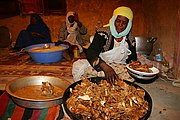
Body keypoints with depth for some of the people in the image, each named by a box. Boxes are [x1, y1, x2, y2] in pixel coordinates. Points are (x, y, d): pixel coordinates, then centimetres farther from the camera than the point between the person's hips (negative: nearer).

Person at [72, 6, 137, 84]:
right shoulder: (103, 33, -10)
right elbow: (90, 53, -24)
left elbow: (133, 59, 13)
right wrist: (106, 68, -42)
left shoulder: (130, 39, 3)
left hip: (120, 68, 4)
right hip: (101, 66, -3)